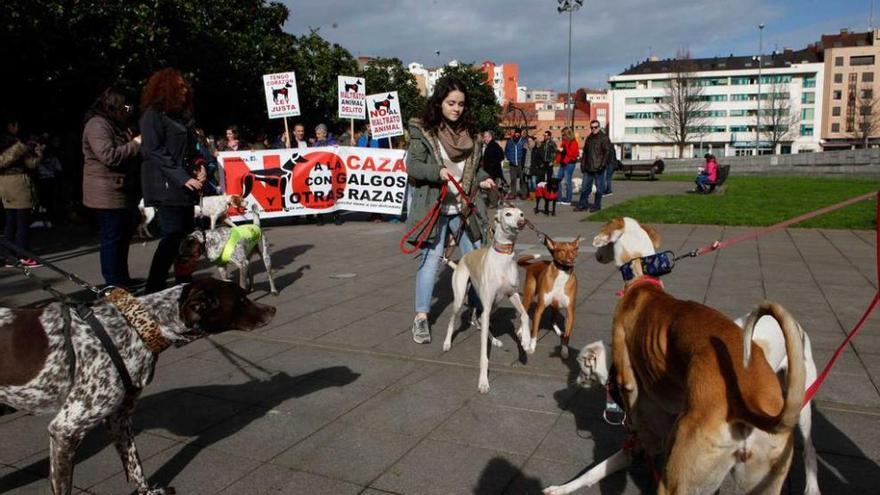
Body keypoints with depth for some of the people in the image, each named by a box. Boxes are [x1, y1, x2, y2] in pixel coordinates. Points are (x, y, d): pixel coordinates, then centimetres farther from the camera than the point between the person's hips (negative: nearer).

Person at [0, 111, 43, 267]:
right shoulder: (15, 143, -13)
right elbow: (31, 163, -10)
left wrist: (28, 148, 16)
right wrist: (39, 151, 7)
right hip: (18, 182, -8)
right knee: (23, 221, -3)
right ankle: (23, 256, -1)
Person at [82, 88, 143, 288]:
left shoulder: (116, 125, 20)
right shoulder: (97, 125, -13)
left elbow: (127, 155, 32)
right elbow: (108, 155, -24)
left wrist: (135, 144, 13)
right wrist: (135, 144, -16)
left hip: (122, 193, 10)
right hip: (108, 194, -10)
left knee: (123, 237, 15)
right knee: (112, 239, -5)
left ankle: (122, 280, 26)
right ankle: (114, 284, 1)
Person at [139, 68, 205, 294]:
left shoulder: (181, 115, 20)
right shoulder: (153, 114, -5)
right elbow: (154, 152, -14)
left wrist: (199, 168, 2)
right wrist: (183, 178, -19)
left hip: (185, 185, 8)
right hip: (166, 186, -8)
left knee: (186, 235, 7)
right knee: (172, 236, -11)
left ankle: (184, 284, 15)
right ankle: (153, 290, -5)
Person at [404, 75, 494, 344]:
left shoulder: (468, 132, 8)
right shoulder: (422, 131, -7)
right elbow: (412, 165, -11)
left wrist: (482, 178, 0)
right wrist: (438, 172, -26)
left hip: (464, 206, 5)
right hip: (434, 206, -5)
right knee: (430, 259, -2)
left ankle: (477, 309, 28)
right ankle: (421, 317, 8)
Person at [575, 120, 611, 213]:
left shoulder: (604, 137, -3)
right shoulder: (588, 138, 16)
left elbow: (607, 151, -10)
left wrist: (603, 164, -18)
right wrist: (582, 164, 13)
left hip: (598, 168, -6)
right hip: (588, 168, 6)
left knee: (599, 187, 2)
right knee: (585, 186, 6)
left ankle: (597, 205, 11)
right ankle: (583, 204, 13)